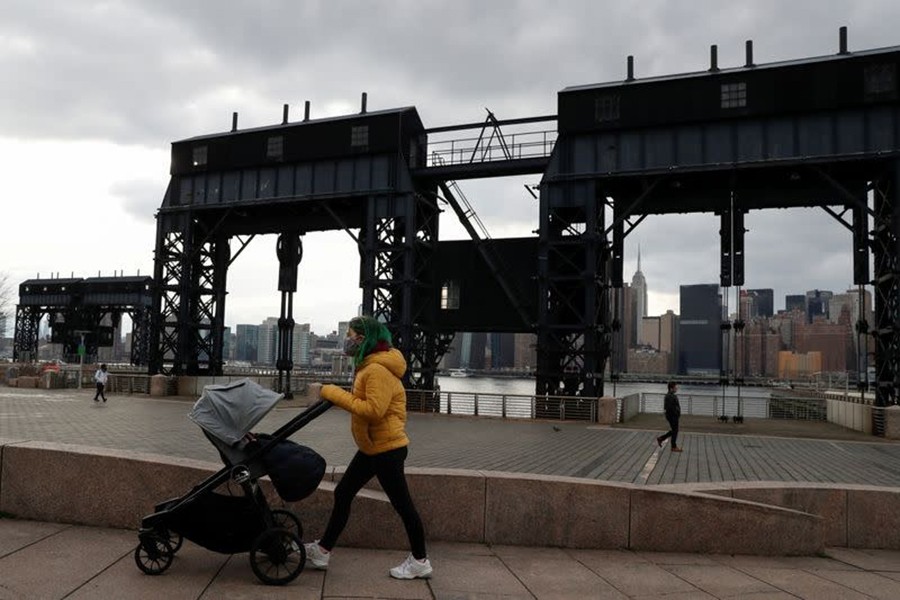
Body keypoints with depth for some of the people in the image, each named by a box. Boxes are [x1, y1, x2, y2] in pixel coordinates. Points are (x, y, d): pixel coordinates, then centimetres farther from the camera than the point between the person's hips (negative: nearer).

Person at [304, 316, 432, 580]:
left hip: (387, 448, -10)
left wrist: (332, 393, -27)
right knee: (342, 494, 13)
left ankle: (419, 561, 16)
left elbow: (373, 409, -30)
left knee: (402, 503, 2)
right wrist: (330, 392, 2)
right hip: (372, 447, 11)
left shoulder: (378, 370, -21)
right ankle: (322, 550, 24)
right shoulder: (368, 366, 11)